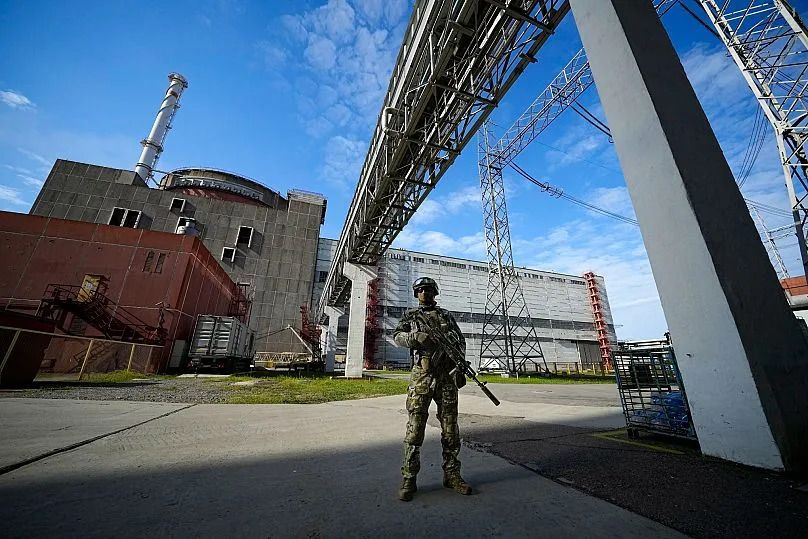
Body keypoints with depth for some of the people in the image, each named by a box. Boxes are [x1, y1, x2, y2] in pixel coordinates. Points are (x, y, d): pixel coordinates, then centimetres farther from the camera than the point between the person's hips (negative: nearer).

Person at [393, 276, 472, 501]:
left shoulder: (446, 316, 15)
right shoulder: (410, 316, 10)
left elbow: (461, 340, 16)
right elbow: (397, 336, -3)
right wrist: (416, 337, -22)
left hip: (446, 377, 3)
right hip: (421, 376, -2)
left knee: (450, 429, 9)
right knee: (415, 429, 0)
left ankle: (451, 475, 24)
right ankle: (409, 479, 12)